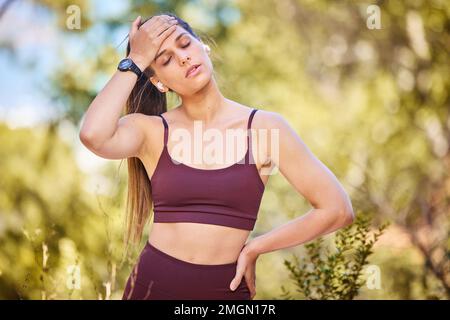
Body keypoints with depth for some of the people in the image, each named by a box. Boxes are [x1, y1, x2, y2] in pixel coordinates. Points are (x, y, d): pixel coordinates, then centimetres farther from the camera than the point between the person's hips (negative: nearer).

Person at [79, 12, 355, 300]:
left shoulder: (265, 127, -3)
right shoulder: (149, 129, -2)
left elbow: (338, 209, -4)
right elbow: (94, 135, -24)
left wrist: (254, 248, -1)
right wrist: (134, 61, -12)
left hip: (227, 290, 0)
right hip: (152, 285, 0)